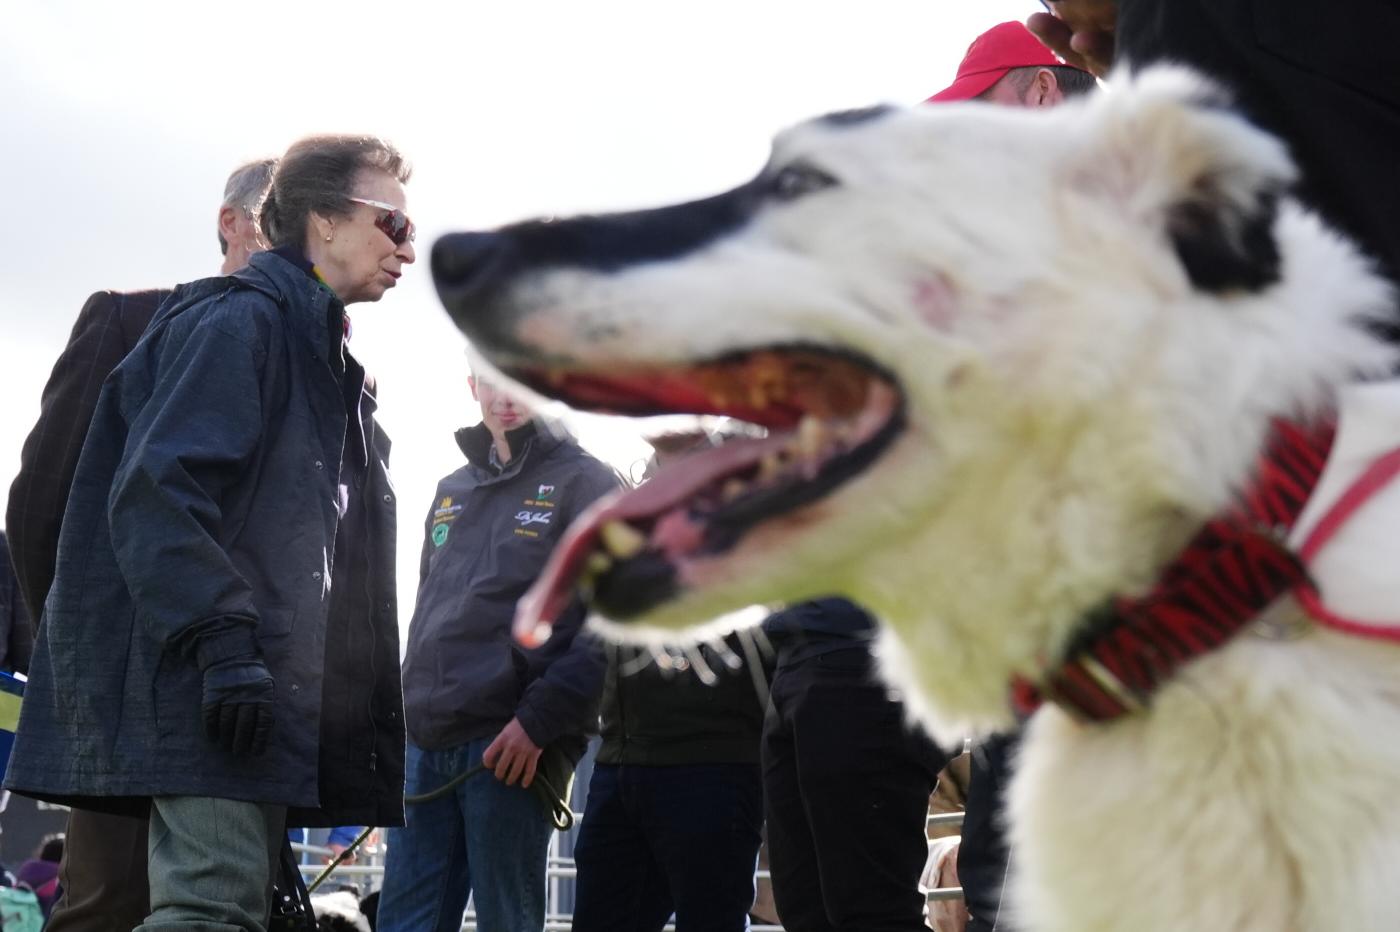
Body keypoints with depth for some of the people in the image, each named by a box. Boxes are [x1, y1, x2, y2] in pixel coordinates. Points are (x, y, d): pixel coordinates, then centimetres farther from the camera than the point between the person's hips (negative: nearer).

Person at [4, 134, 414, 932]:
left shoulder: (324, 355, 24)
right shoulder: (238, 319, -6)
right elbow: (157, 491, -17)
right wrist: (222, 641, -25)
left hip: (273, 689, 10)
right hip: (216, 686, -10)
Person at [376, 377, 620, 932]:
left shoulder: (585, 484, 0)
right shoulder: (452, 492, 22)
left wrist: (539, 719, -18)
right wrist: (411, 707, 16)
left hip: (513, 746, -6)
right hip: (428, 743, 6)